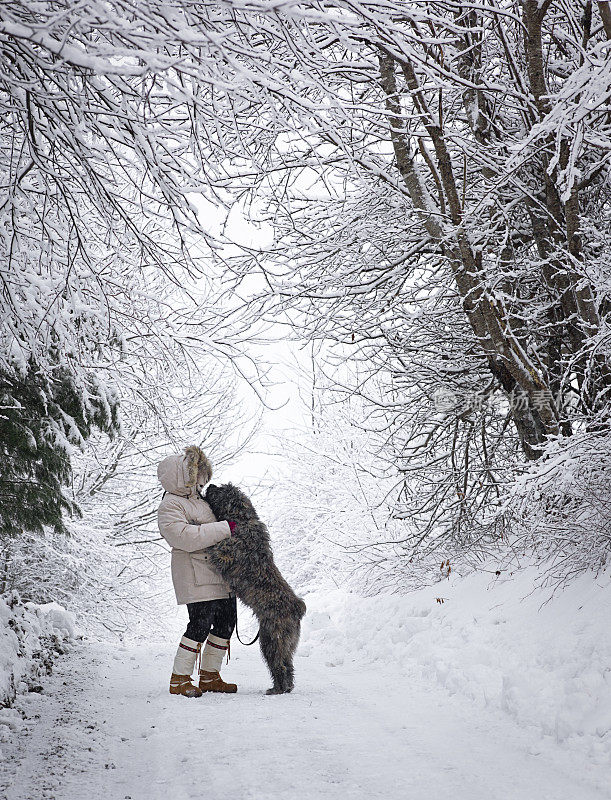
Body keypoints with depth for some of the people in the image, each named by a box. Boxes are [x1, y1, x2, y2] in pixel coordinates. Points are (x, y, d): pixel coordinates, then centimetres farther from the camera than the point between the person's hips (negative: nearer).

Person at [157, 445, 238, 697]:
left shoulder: (196, 498, 19)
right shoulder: (169, 507, -11)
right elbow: (187, 537, -25)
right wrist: (225, 527, -23)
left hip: (221, 573, 9)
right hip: (197, 577, -9)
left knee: (226, 623, 9)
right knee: (200, 624, -14)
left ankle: (209, 676, 20)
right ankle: (179, 680, -2)